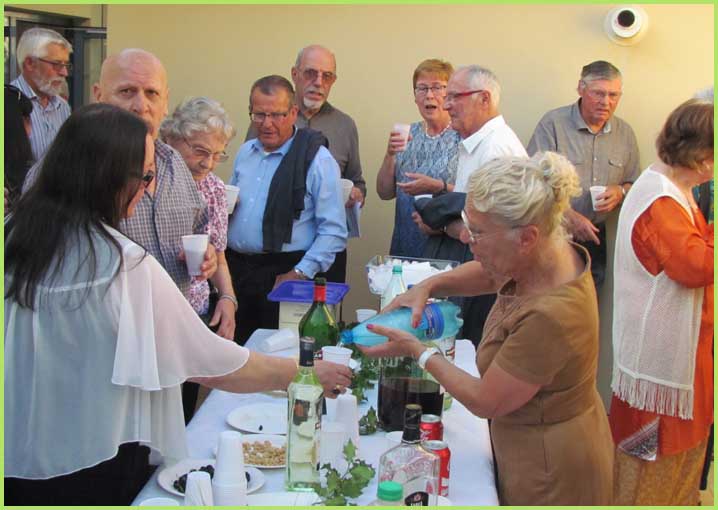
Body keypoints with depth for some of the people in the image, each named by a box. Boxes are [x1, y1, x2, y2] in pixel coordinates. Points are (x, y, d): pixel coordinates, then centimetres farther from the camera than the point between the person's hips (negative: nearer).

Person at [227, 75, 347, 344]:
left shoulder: (317, 159, -7)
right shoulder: (245, 152, 13)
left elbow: (334, 231, -11)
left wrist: (300, 274, -16)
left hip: (283, 274, -5)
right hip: (233, 268, 5)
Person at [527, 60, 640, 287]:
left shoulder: (625, 133, 7)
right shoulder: (553, 123, -8)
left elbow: (633, 184, 17)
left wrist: (620, 192, -7)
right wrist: (569, 217, -20)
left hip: (596, 237, 5)